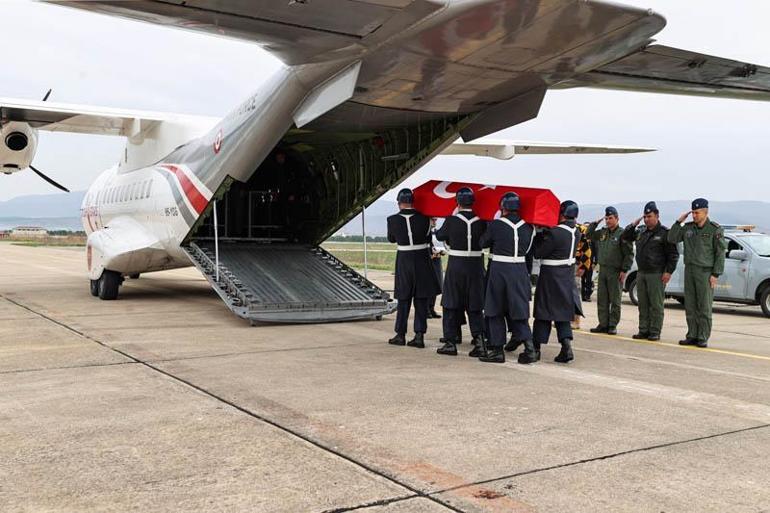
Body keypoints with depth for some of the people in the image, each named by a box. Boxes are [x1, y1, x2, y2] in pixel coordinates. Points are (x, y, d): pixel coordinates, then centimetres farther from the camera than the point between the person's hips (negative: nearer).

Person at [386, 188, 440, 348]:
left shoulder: (393, 220, -7)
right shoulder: (423, 218, -7)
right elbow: (428, 239, 5)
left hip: (403, 260, 0)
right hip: (422, 260, 0)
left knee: (403, 299, 11)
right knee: (421, 300, 5)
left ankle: (400, 335, 15)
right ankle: (419, 335, 4)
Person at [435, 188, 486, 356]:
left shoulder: (451, 221, -9)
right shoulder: (481, 222, -3)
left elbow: (440, 236, 7)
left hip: (456, 266, -2)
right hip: (476, 267, 2)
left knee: (451, 305, 7)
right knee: (474, 305, 13)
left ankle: (450, 342, 7)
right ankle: (478, 337, 3)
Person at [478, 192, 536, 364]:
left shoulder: (496, 225, -9)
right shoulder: (527, 227, 2)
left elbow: (483, 243, 5)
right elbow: (528, 248, 11)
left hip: (500, 270, -4)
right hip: (520, 270, 4)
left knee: (495, 311, 7)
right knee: (518, 310, 12)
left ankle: (497, 350, 9)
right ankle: (529, 346, 2)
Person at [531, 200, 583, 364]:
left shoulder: (554, 233, -21)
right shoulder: (576, 232, 3)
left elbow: (538, 253, -15)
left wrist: (539, 236, 0)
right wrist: (545, 234, 6)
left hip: (551, 277, -6)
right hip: (567, 277, 6)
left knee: (543, 314, 1)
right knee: (563, 314, 13)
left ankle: (535, 349, 5)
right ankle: (567, 346, 1)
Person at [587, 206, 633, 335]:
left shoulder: (622, 233, -7)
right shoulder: (602, 233, 11)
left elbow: (629, 253, -9)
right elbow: (589, 234, 23)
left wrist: (624, 270, -13)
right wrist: (595, 223, 9)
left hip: (616, 272, -6)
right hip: (602, 270, 6)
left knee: (615, 301, 1)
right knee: (602, 300, 8)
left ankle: (613, 326, 6)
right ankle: (603, 324, 14)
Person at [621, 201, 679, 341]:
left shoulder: (664, 233, -6)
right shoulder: (641, 232, 14)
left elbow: (673, 254, -7)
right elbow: (626, 237, 24)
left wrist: (668, 271, -13)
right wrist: (633, 225, 9)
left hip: (657, 275, -7)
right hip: (641, 273, 7)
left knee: (656, 305, -3)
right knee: (643, 304, 10)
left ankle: (655, 332, 1)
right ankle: (643, 330, 16)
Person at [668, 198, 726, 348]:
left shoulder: (715, 229, -4)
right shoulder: (688, 227, 9)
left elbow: (720, 253, -5)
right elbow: (672, 239, 7)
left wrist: (716, 274, -11)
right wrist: (679, 222, -2)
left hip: (706, 272, -5)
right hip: (689, 270, 5)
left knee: (704, 307, -4)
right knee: (690, 306, 7)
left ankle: (703, 338, 1)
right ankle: (692, 336, 13)